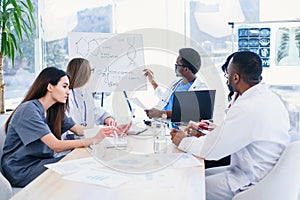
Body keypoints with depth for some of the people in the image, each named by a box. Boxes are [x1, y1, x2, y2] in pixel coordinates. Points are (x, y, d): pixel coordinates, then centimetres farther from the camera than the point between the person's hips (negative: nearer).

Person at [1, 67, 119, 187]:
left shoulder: (54, 110, 8)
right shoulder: (28, 110, -20)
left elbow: (79, 131, 2)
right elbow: (56, 146, -27)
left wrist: (110, 131, -12)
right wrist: (94, 139, -33)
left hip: (41, 162, 8)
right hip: (21, 171, -8)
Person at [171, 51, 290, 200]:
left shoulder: (246, 109, -28)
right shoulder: (271, 98, 3)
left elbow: (209, 150, -20)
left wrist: (183, 141, -3)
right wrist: (218, 130, 20)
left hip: (250, 185, -9)